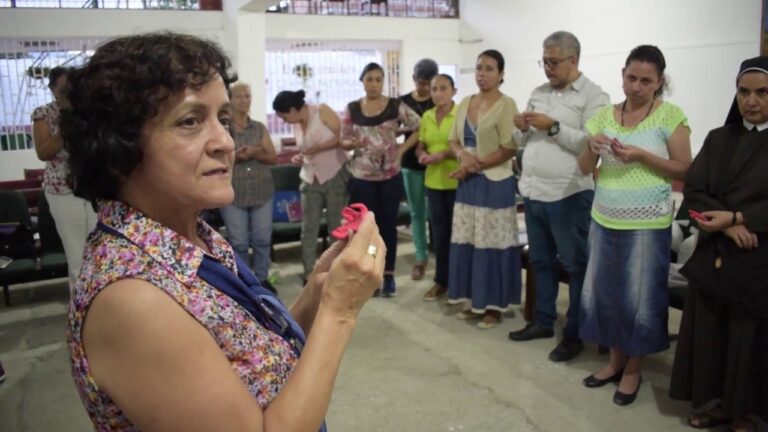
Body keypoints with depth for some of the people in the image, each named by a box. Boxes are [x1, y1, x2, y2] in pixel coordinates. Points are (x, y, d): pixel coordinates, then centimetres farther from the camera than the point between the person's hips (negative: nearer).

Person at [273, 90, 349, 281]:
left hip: (335, 176, -6)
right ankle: (309, 273, 9)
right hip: (310, 180, 6)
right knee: (308, 229, 2)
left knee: (337, 227, 1)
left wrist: (318, 148, -16)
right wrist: (300, 157, 1)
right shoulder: (297, 125, 11)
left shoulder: (322, 111, -7)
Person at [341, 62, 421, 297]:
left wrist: (401, 149, -7)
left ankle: (389, 275, 19)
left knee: (388, 225, 7)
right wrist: (353, 143, -16)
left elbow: (420, 128, 0)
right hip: (362, 177, 1)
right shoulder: (352, 109, 2)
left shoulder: (396, 106, -2)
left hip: (390, 176, -1)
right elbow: (344, 141, 5)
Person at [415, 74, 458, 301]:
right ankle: (441, 280, 22)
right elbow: (420, 146, 15)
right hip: (433, 182, 5)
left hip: (457, 182, -5)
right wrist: (422, 155, -6)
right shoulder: (426, 117, 9)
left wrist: (445, 154, -22)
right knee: (439, 231, 11)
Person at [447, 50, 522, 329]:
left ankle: (493, 306, 12)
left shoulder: (506, 105, -8)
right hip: (467, 182, 6)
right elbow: (454, 140, 12)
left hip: (495, 183, -6)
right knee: (467, 243, 9)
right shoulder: (465, 104, 11)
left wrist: (475, 166, -15)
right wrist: (463, 155, -10)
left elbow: (509, 149, -14)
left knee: (492, 245, 0)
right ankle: (474, 302, 21)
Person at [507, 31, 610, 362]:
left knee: (576, 266, 4)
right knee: (541, 261, 16)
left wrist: (553, 127, -19)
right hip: (533, 191, 7)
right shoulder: (538, 93, 14)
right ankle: (543, 321, 30)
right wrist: (523, 129, -3)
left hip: (568, 195, -7)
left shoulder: (593, 96, -7)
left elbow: (592, 145, -18)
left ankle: (575, 333, 15)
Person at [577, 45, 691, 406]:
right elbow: (585, 169, 6)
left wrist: (641, 155, -19)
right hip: (605, 220, 4)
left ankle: (633, 369, 21)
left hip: (647, 224, -4)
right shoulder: (604, 115, 6)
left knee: (640, 295, 5)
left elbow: (683, 170, -7)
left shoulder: (671, 115, -5)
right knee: (605, 290, 11)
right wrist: (592, 148, -15)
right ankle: (615, 359, 29)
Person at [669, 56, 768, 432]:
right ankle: (715, 401, 24)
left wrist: (737, 217, -18)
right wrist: (727, 226, -16)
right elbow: (693, 191, -1)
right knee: (709, 331, 8)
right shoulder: (717, 140, 8)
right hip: (714, 255, 4)